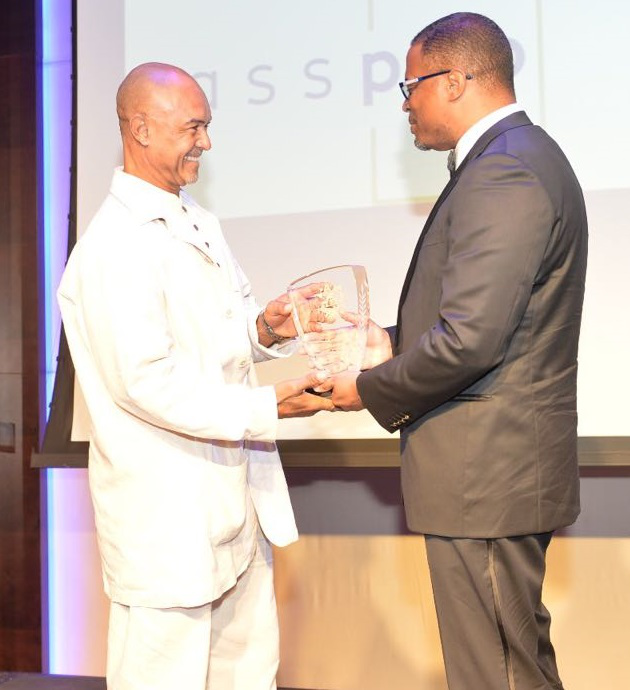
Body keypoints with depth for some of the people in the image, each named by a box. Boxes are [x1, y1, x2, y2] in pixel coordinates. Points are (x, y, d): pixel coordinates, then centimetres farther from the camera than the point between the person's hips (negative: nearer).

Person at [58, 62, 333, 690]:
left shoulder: (197, 224, 14)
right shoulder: (114, 245, -16)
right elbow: (144, 382, -22)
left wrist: (264, 327, 0)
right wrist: (265, 409, -23)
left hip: (234, 503, 9)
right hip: (166, 517, -9)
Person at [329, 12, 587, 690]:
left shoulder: (502, 174, -19)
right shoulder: (521, 157, 15)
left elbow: (470, 339, -25)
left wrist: (370, 389, -10)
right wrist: (396, 343, 9)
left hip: (486, 476, -11)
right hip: (504, 466, 11)